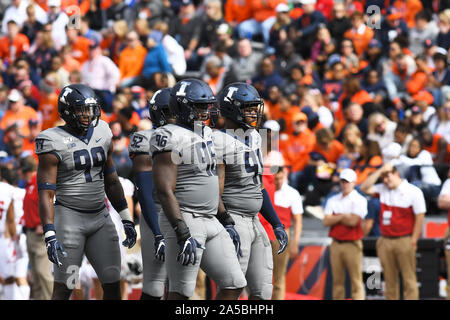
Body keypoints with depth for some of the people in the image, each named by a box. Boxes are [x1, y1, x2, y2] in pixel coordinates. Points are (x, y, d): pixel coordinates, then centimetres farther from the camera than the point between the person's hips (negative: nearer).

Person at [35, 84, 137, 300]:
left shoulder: (101, 135, 7)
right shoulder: (55, 143, -11)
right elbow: (45, 195, -13)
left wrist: (126, 219, 16)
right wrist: (50, 237, -21)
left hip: (100, 217, 6)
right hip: (69, 217, -6)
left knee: (112, 284, 4)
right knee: (63, 289, -5)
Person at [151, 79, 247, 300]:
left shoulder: (206, 135, 15)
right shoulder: (171, 138, -13)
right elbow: (165, 192, -19)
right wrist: (183, 235, -25)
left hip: (210, 222, 9)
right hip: (184, 221, -9)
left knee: (233, 286, 5)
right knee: (181, 292, -7)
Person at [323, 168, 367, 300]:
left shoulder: (359, 200, -1)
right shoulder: (333, 200, 14)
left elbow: (353, 221, -13)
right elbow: (326, 221, 2)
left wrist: (336, 216, -1)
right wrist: (344, 216, -6)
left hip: (352, 244, -5)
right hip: (336, 244, 5)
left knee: (356, 279, -7)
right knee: (337, 280, 6)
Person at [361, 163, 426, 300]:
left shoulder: (414, 192, -5)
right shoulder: (382, 189, 10)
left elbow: (420, 217, -6)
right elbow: (365, 188, 1)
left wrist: (413, 241, -10)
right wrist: (380, 171, -2)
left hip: (404, 241, -5)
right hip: (385, 241, 5)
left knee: (409, 278, -5)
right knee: (390, 280, 7)